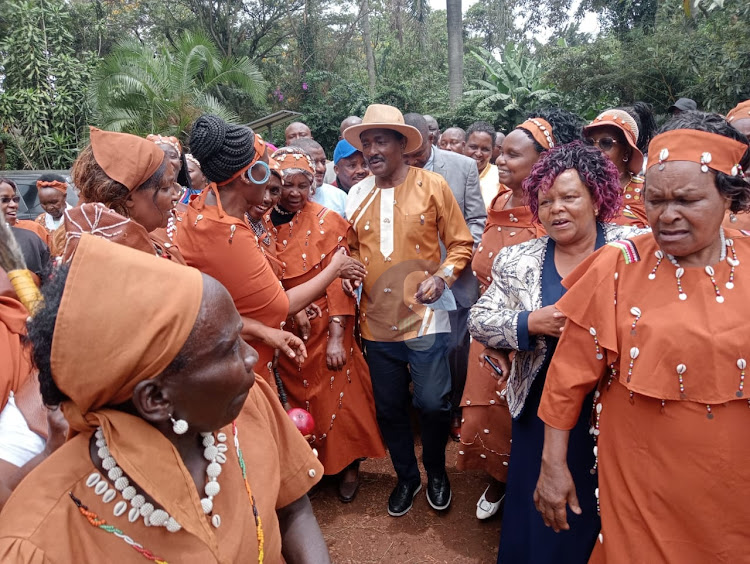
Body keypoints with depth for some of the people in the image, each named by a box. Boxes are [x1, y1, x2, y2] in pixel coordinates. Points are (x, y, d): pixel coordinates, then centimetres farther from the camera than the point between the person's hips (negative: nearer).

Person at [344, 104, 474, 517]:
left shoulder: (432, 186, -4)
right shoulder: (357, 195, 6)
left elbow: (461, 243, -1)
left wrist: (442, 276, -17)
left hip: (424, 317, -3)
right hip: (376, 322, 4)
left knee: (432, 403, 2)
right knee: (389, 408, 13)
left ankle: (436, 471, 33)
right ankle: (406, 476, 38)